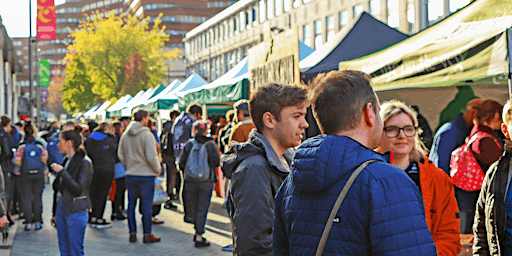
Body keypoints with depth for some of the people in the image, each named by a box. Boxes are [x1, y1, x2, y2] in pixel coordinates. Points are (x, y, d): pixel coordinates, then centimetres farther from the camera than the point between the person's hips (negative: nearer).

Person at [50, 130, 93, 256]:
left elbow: (78, 189, -22)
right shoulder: (67, 160, 12)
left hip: (76, 211, -8)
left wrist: (62, 171, -21)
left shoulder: (84, 162, -13)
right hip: (61, 207, 8)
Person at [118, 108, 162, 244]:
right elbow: (152, 157, -17)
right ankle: (147, 235, 8)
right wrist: (158, 169, -2)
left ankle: (132, 233, 17)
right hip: (146, 175, -6)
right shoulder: (147, 135, -14)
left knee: (131, 204, 12)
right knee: (146, 205, 2)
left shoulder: (125, 135, 6)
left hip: (130, 175, 6)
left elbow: (120, 155, 13)